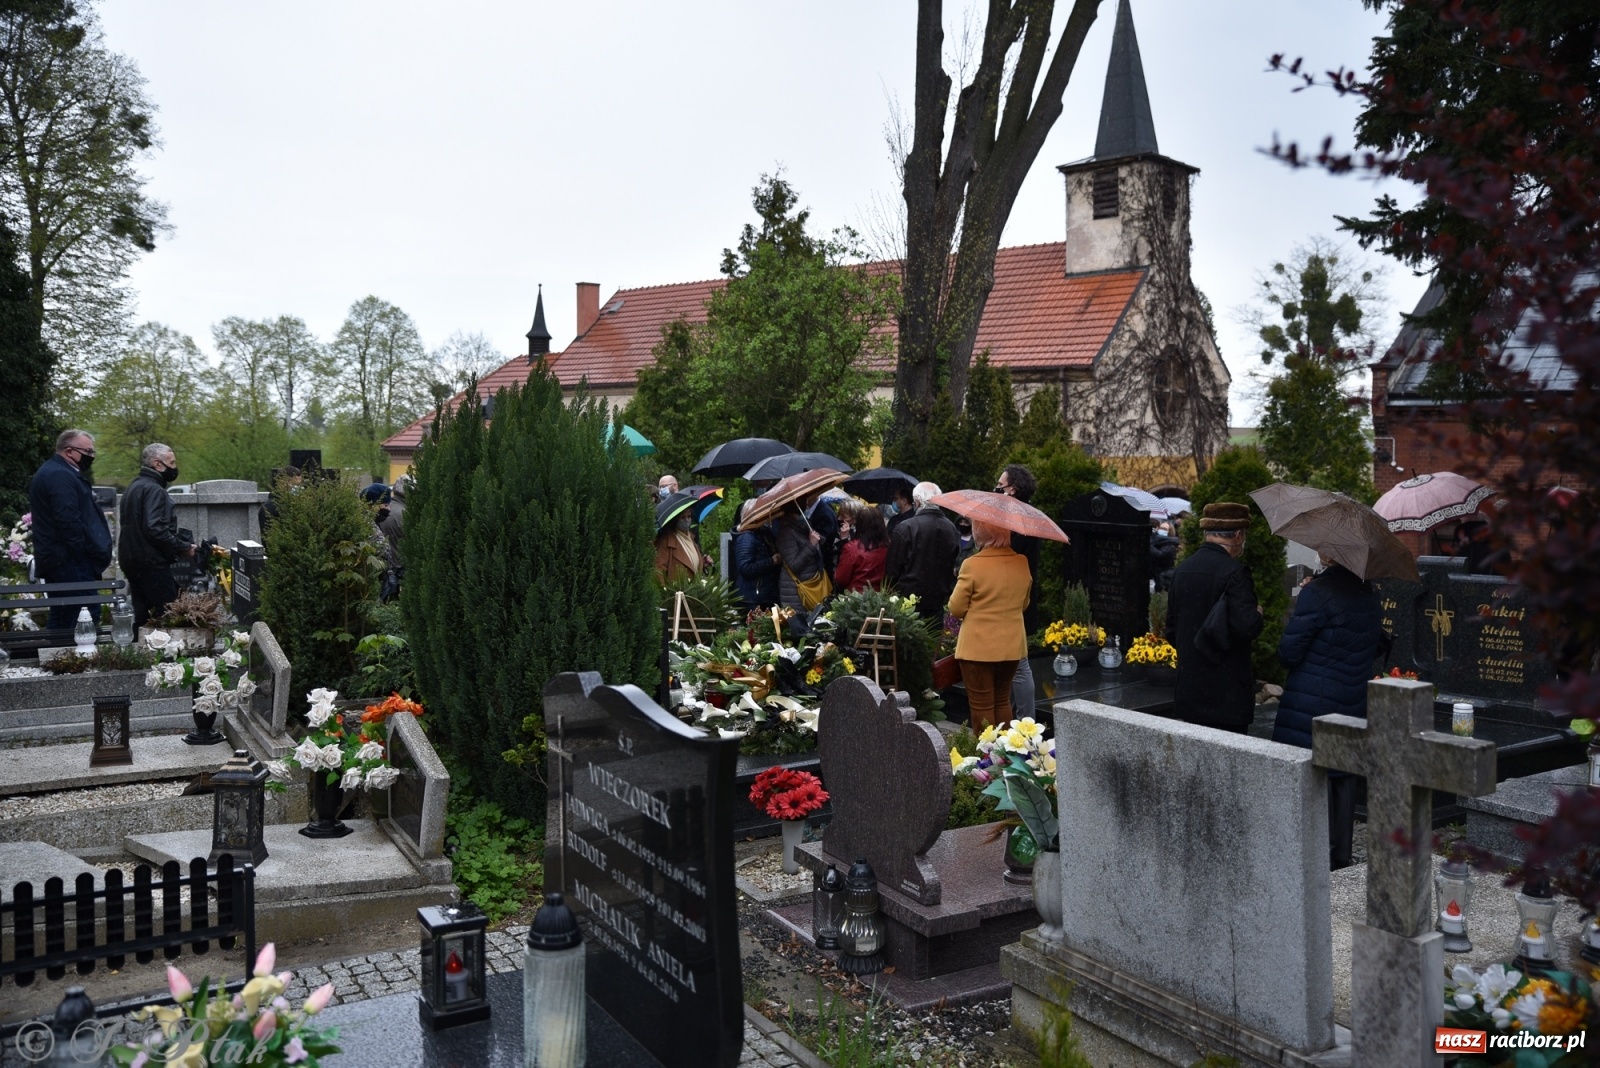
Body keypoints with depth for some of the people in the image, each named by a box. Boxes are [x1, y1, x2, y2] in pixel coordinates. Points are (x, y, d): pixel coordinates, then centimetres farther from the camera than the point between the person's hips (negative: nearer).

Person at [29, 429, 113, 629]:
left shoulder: (54, 472, 20)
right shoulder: (60, 476, -15)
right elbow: (69, 522, -22)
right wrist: (88, 556, -19)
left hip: (57, 559, 11)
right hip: (70, 561, -11)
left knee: (62, 618, 13)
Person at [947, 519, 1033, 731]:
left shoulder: (973, 565, -18)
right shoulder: (1021, 563, -3)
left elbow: (956, 609, -10)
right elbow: (1023, 603, 11)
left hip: (978, 648, -5)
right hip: (1012, 646, 5)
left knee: (982, 706, 5)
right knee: (1002, 702, 19)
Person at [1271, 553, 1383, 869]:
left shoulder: (1317, 592, -19)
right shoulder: (1368, 593, 5)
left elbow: (1288, 653, -15)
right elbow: (1375, 648, 16)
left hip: (1312, 704, -7)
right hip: (1353, 703, 7)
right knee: (1343, 777, 15)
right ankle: (1341, 857, 23)